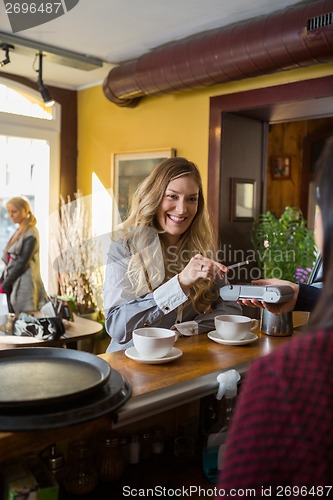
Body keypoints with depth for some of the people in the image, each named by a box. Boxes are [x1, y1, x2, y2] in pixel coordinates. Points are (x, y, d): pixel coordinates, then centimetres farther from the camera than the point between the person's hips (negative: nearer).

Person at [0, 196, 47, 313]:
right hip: (13, 284, 8)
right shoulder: (18, 232, 13)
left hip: (24, 285, -8)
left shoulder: (30, 234, -12)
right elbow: (10, 261, 15)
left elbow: (22, 263, -16)